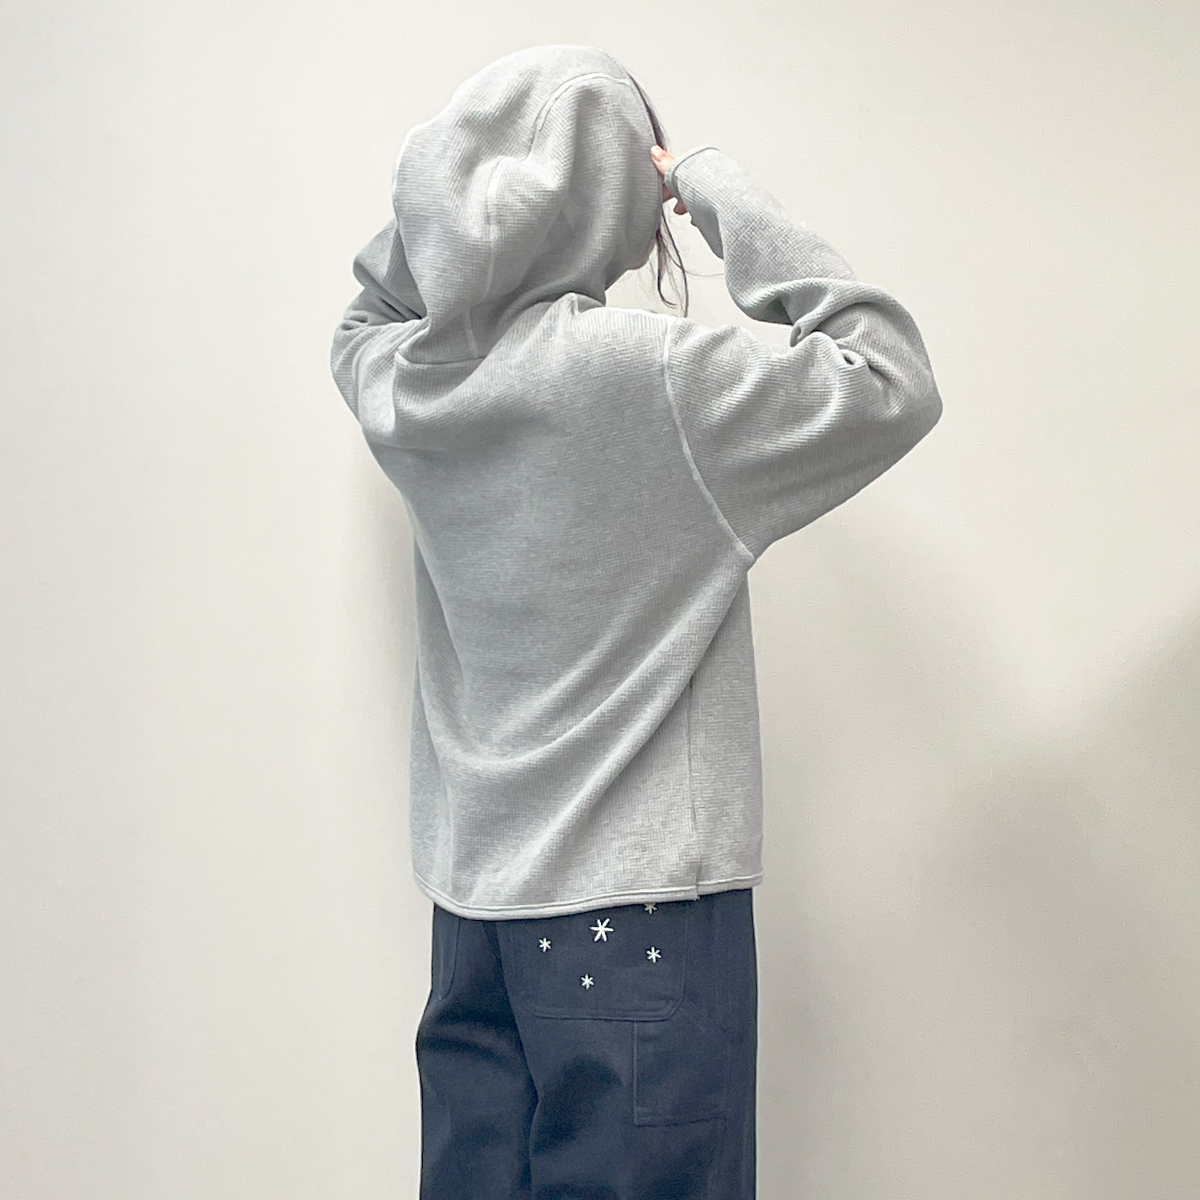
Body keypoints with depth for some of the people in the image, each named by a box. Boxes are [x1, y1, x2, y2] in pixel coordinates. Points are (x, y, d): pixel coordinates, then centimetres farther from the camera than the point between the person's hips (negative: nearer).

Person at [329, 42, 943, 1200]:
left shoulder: (401, 378, 1)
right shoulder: (654, 375, -19)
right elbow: (892, 383, -10)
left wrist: (459, 192, 11)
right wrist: (722, 195, -6)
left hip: (473, 897, 7)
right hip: (635, 898, -7)